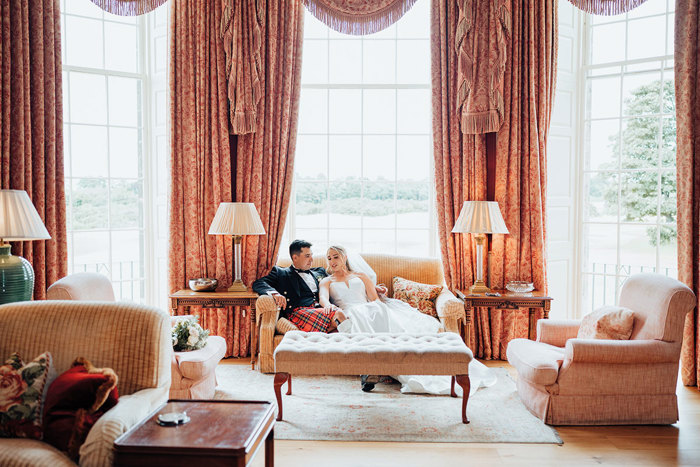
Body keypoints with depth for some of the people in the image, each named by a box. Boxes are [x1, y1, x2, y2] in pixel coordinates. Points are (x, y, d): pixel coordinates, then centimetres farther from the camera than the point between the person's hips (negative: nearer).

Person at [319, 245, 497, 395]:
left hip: (369, 310, 3)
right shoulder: (327, 281, 25)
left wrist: (378, 308, -5)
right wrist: (329, 306, -23)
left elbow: (375, 299, 19)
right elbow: (323, 297, 1)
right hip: (349, 315, -3)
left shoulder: (361, 276, 29)